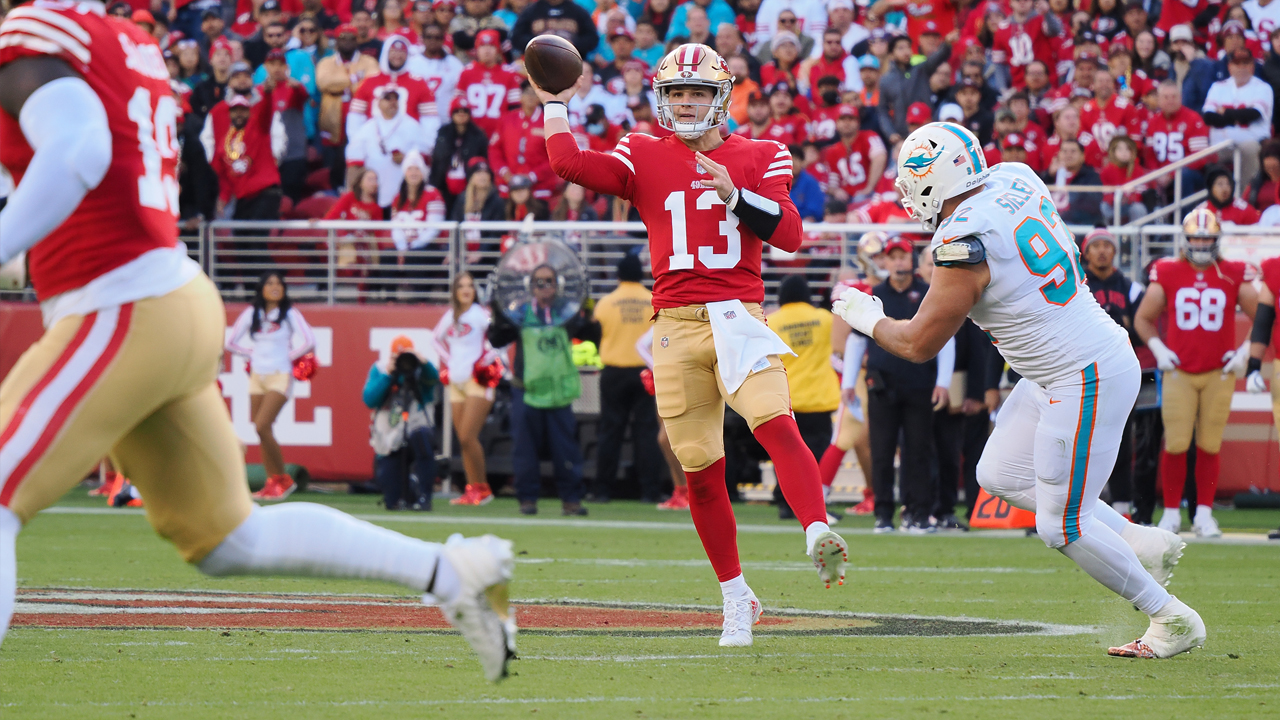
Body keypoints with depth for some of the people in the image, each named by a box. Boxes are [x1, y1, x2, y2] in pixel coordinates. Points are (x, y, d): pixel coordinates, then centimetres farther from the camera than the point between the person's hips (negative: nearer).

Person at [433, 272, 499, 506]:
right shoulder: (449, 316, 12)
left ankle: (482, 489, -3)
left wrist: (489, 358, -13)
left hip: (477, 381, -7)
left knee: (468, 437, -13)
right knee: (462, 441, 5)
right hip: (456, 382, 7)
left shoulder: (481, 314, -7)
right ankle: (472, 489, 9)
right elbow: (438, 338, 29)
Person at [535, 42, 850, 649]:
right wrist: (554, 101, 5)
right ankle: (735, 598, 16)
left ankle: (819, 536, -41)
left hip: (739, 318, -2)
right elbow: (569, 163, -5)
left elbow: (791, 235, -3)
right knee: (701, 471, 4)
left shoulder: (757, 158, 8)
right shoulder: (645, 159, 10)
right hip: (677, 326, 2)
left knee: (776, 423, -28)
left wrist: (735, 195, -16)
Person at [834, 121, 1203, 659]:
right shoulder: (1015, 180, 0)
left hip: (1085, 380, -10)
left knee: (1062, 525, -2)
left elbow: (919, 344, -11)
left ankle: (1172, 621, 10)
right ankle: (1139, 542, 21)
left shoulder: (965, 244, -23)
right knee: (1001, 476, 16)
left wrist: (866, 317, 8)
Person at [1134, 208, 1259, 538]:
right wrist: (1158, 349, 0)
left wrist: (1246, 352, 1)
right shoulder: (1167, 273, 2)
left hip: (1219, 373, 1)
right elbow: (1143, 318, 13)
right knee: (1176, 445, -6)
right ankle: (1171, 512, 5)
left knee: (1210, 445, 3)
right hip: (1179, 372, -1)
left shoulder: (1233, 276, 2)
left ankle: (1204, 514, 12)